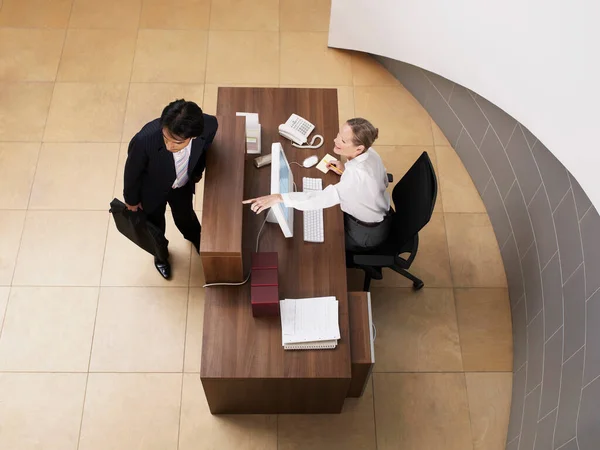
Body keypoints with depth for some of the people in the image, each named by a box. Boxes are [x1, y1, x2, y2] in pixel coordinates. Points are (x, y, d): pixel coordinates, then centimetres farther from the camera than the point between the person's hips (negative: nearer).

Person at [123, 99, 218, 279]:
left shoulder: (209, 125, -37)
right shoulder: (145, 139, -45)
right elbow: (132, 171, -21)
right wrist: (131, 199, -3)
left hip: (183, 184, 2)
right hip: (152, 189, -2)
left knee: (185, 217, 30)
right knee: (155, 224, 27)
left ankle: (196, 238, 66)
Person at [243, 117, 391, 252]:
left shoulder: (358, 175, -40)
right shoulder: (369, 153, -14)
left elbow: (325, 197, -49)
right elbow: (383, 181, 4)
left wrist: (279, 197, -52)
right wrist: (346, 171, -4)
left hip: (366, 233, -7)